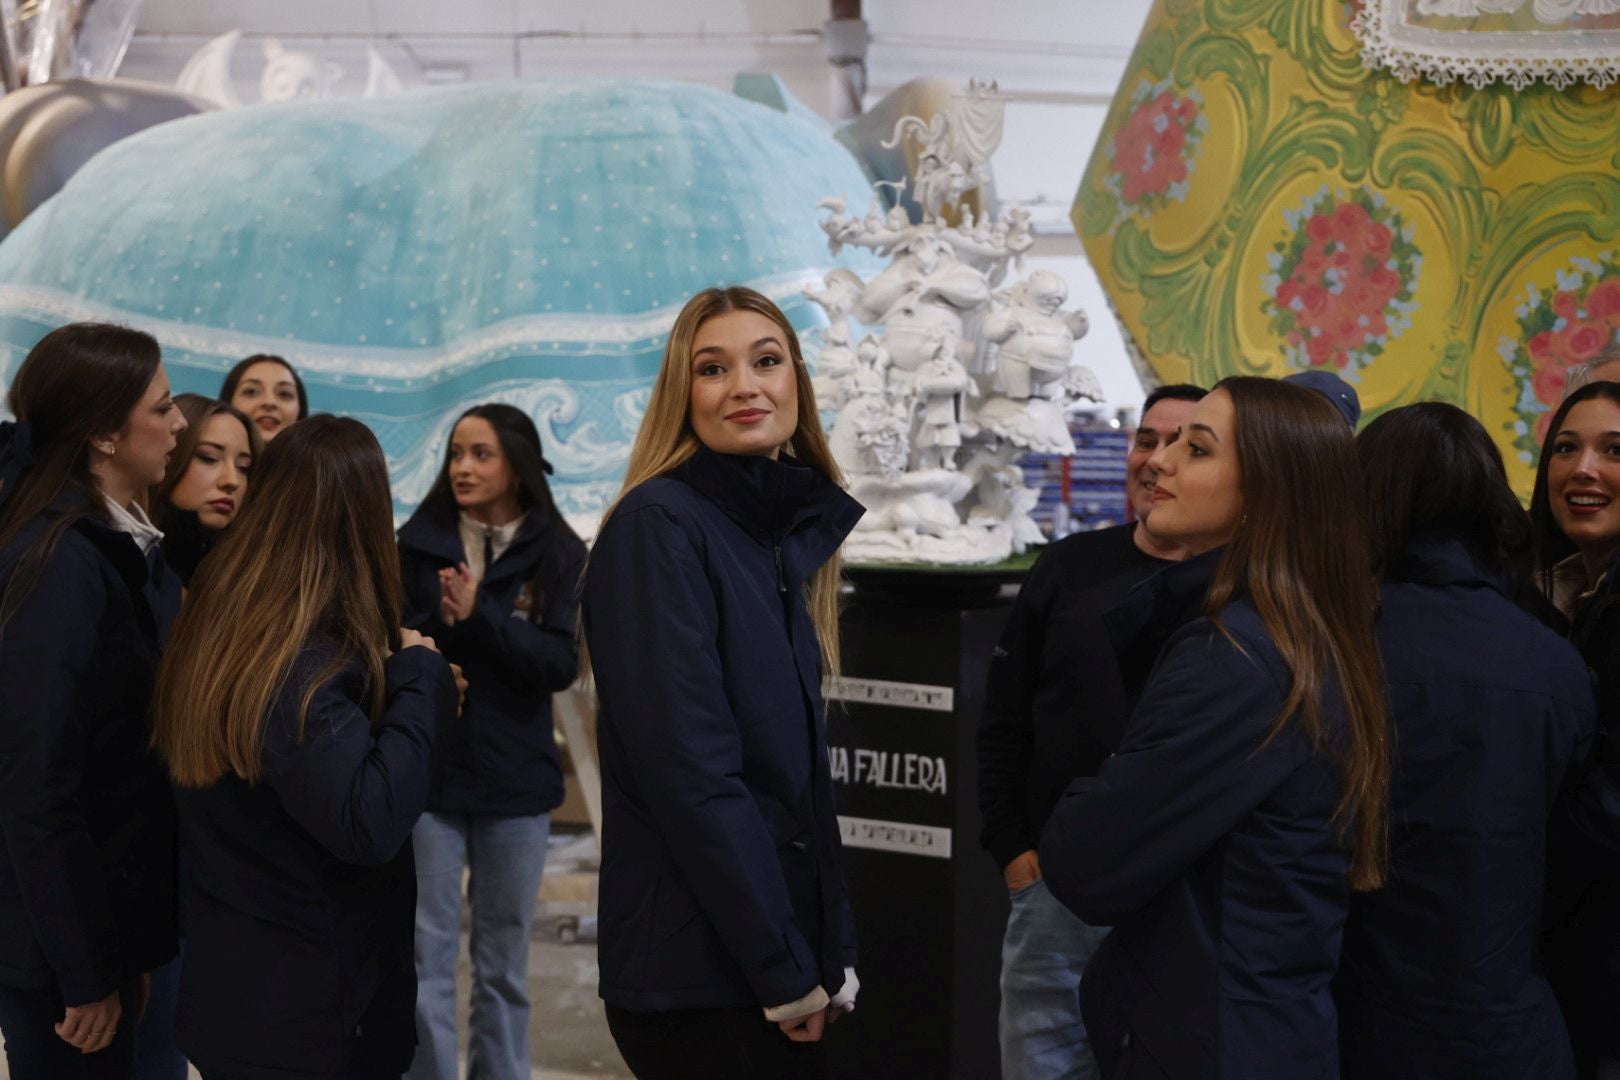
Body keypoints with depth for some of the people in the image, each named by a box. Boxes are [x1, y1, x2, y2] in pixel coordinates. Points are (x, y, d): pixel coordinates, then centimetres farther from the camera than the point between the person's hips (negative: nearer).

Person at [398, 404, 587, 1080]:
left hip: (515, 779, 0)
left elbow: (562, 663, -9)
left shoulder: (559, 554, 0)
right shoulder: (417, 543, 1)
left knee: (504, 960, 11)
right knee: (426, 955, 1)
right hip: (427, 772, 0)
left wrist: (479, 617, -20)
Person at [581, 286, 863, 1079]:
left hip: (777, 956, 8)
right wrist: (784, 968, -18)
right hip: (698, 967, -8)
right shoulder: (659, 524, -14)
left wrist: (830, 953, 7)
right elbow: (690, 772, -20)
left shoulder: (789, 530, 11)